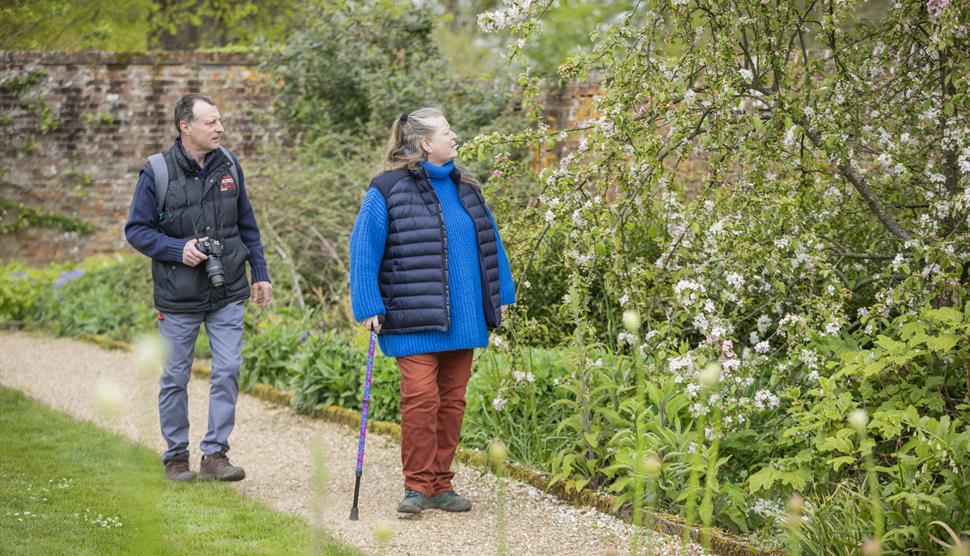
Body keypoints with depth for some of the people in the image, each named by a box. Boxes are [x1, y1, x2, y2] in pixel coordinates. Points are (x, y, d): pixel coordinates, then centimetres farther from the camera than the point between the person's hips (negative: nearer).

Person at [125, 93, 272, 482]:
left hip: (228, 293, 3)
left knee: (228, 370, -5)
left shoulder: (229, 165, 3)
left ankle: (215, 453, 3)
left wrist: (260, 274, 11)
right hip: (178, 298, -2)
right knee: (175, 378, 7)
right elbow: (136, 230, -5)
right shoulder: (157, 172, -9)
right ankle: (176, 456, 20)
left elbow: (247, 225, 12)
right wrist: (179, 250, -18)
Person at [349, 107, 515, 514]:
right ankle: (418, 485, 2)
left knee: (452, 399, 8)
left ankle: (441, 485, 17)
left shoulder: (465, 187, 12)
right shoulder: (388, 189, -7)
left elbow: (489, 241, 19)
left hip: (462, 318, 6)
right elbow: (363, 250, -7)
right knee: (421, 396, -10)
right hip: (413, 320, -6)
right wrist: (369, 307, -11)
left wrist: (501, 295, 17)